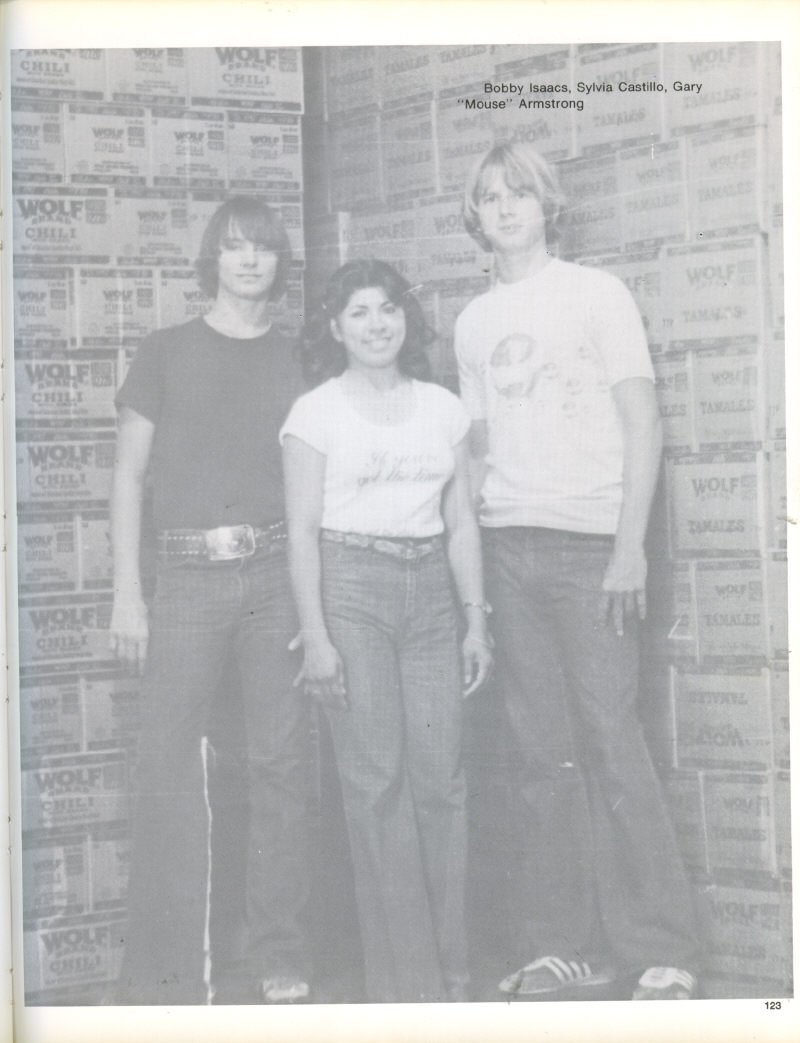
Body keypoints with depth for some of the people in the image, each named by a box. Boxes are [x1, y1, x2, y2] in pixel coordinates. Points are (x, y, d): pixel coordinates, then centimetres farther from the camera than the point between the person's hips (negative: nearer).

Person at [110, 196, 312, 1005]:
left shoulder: (295, 364, 14)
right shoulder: (166, 352, 10)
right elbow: (129, 475, 7)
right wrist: (127, 594, -1)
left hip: (277, 569, 1)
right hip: (190, 572, -1)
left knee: (281, 763, 0)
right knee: (170, 766, -7)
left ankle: (279, 957, 8)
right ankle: (165, 970, -1)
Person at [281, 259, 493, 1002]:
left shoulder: (443, 408, 12)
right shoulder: (317, 412, 1)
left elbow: (461, 522, 13)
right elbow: (302, 530, -3)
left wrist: (478, 621, 9)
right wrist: (315, 635, -11)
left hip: (429, 590, 4)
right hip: (350, 587, -3)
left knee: (440, 778, 0)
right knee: (377, 779, -4)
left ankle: (451, 967, 11)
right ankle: (408, 978, 4)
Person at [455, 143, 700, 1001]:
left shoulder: (595, 293, 4)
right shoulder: (474, 320, 16)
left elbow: (643, 425, -1)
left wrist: (631, 545, -10)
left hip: (590, 542, -4)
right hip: (507, 545, 4)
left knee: (611, 744, -8)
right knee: (544, 755, 3)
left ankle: (662, 953, -1)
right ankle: (566, 946, 9)